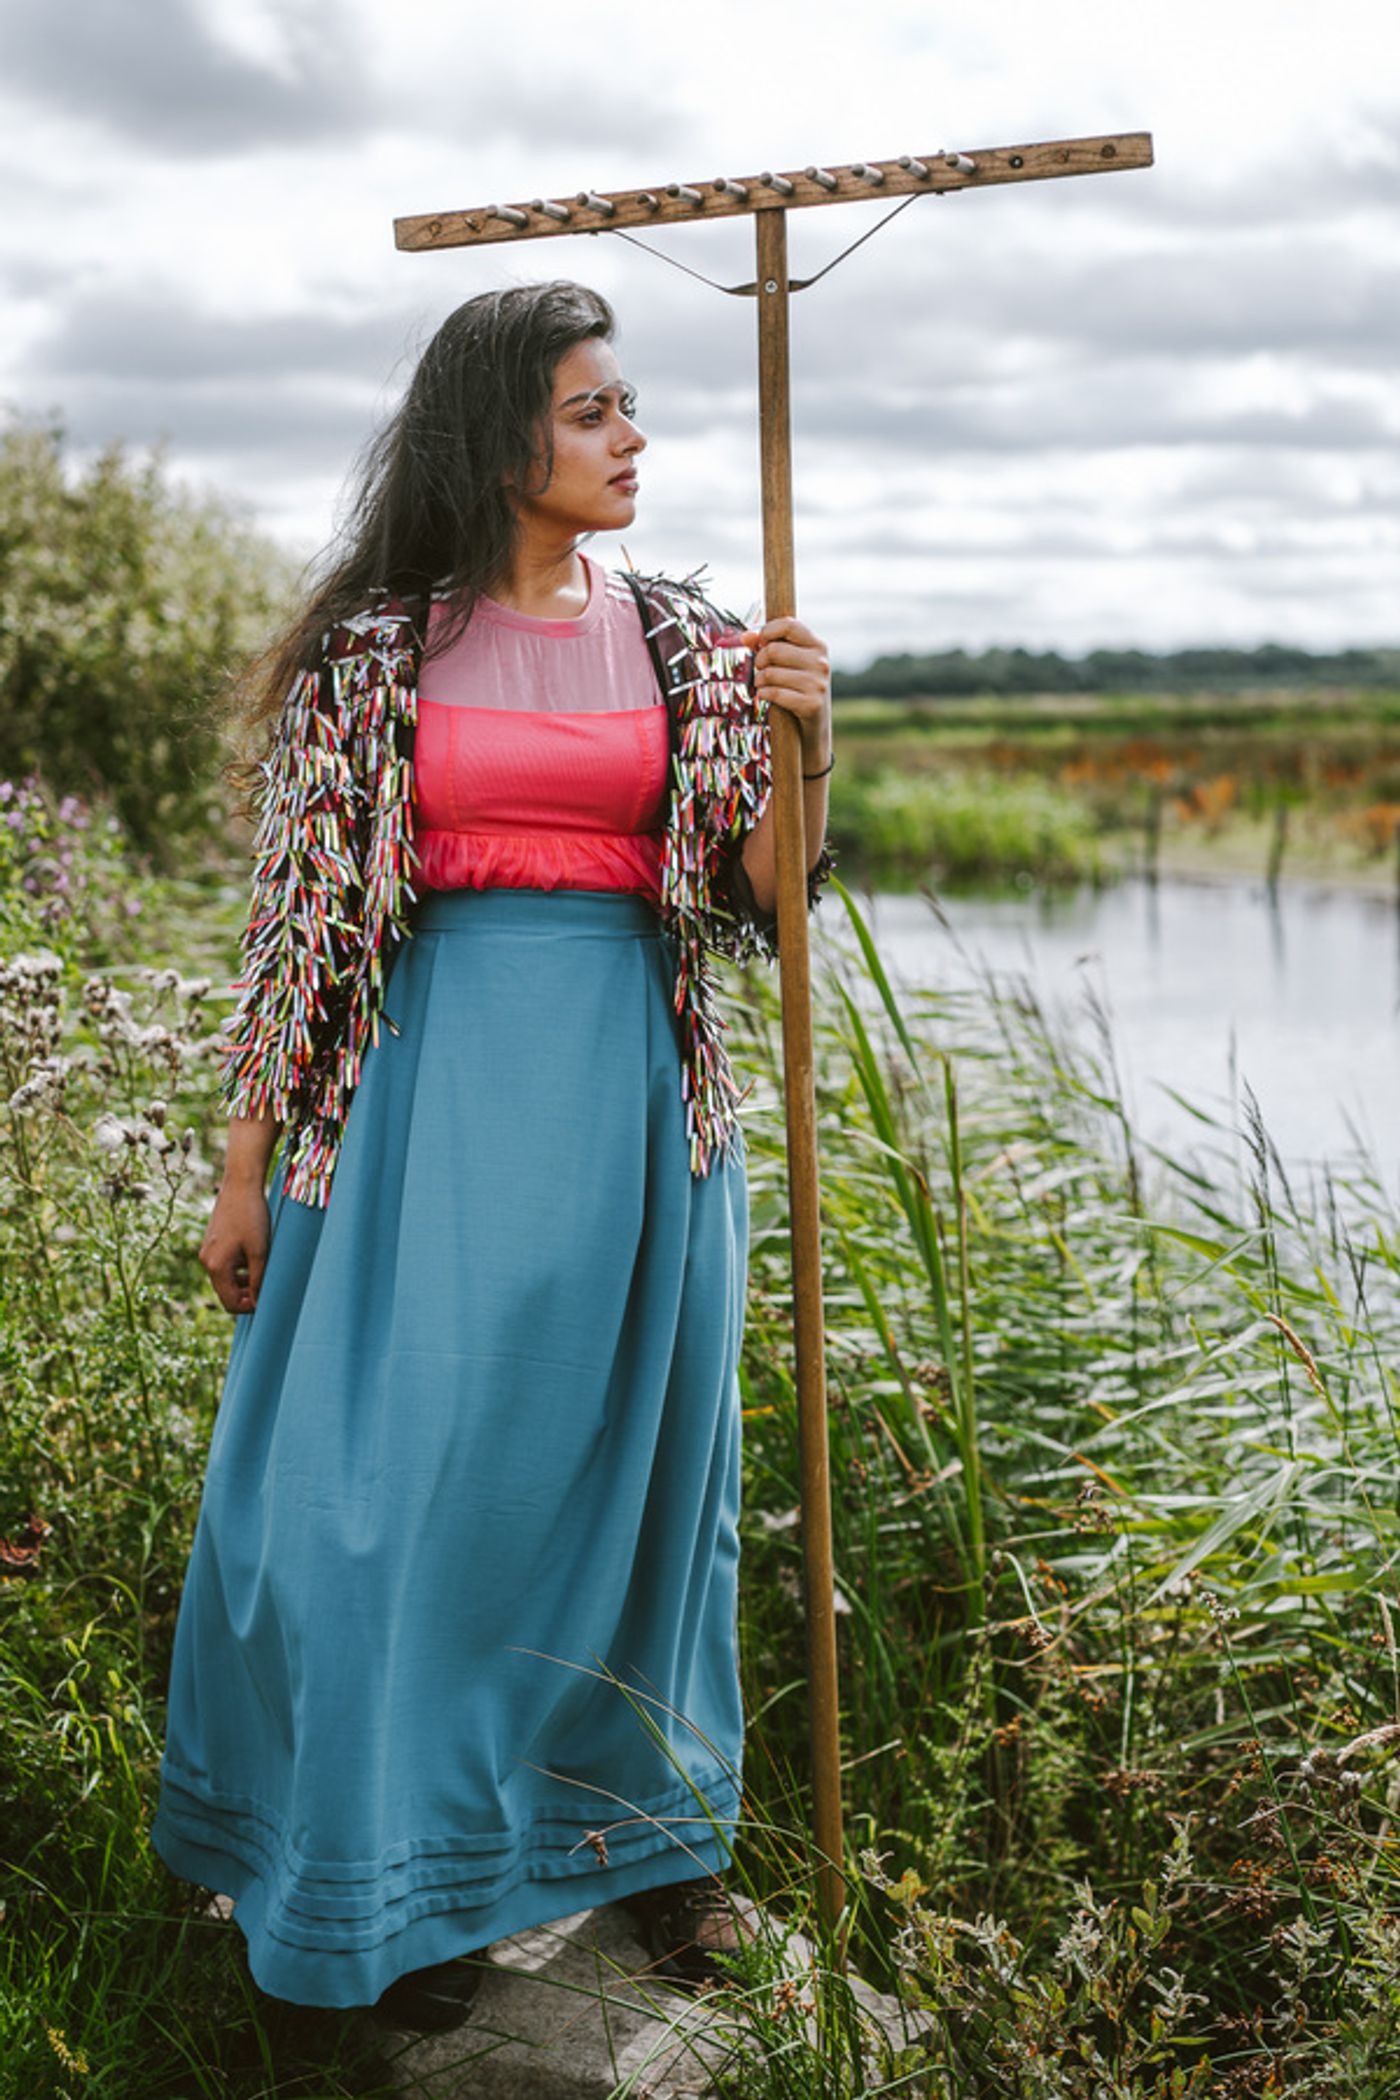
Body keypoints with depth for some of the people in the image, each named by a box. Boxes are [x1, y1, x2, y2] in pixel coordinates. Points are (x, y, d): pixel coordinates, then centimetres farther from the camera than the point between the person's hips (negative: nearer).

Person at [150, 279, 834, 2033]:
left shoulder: (684, 644, 7)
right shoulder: (371, 649, -1)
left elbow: (754, 900, 6)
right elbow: (295, 913, 0)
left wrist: (801, 739, -12)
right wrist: (246, 1164, 0)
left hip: (630, 1094, 3)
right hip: (430, 1082, -2)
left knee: (635, 1462, 11)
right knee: (412, 1471, 1)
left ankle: (649, 1823, 30)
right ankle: (415, 1873, 20)